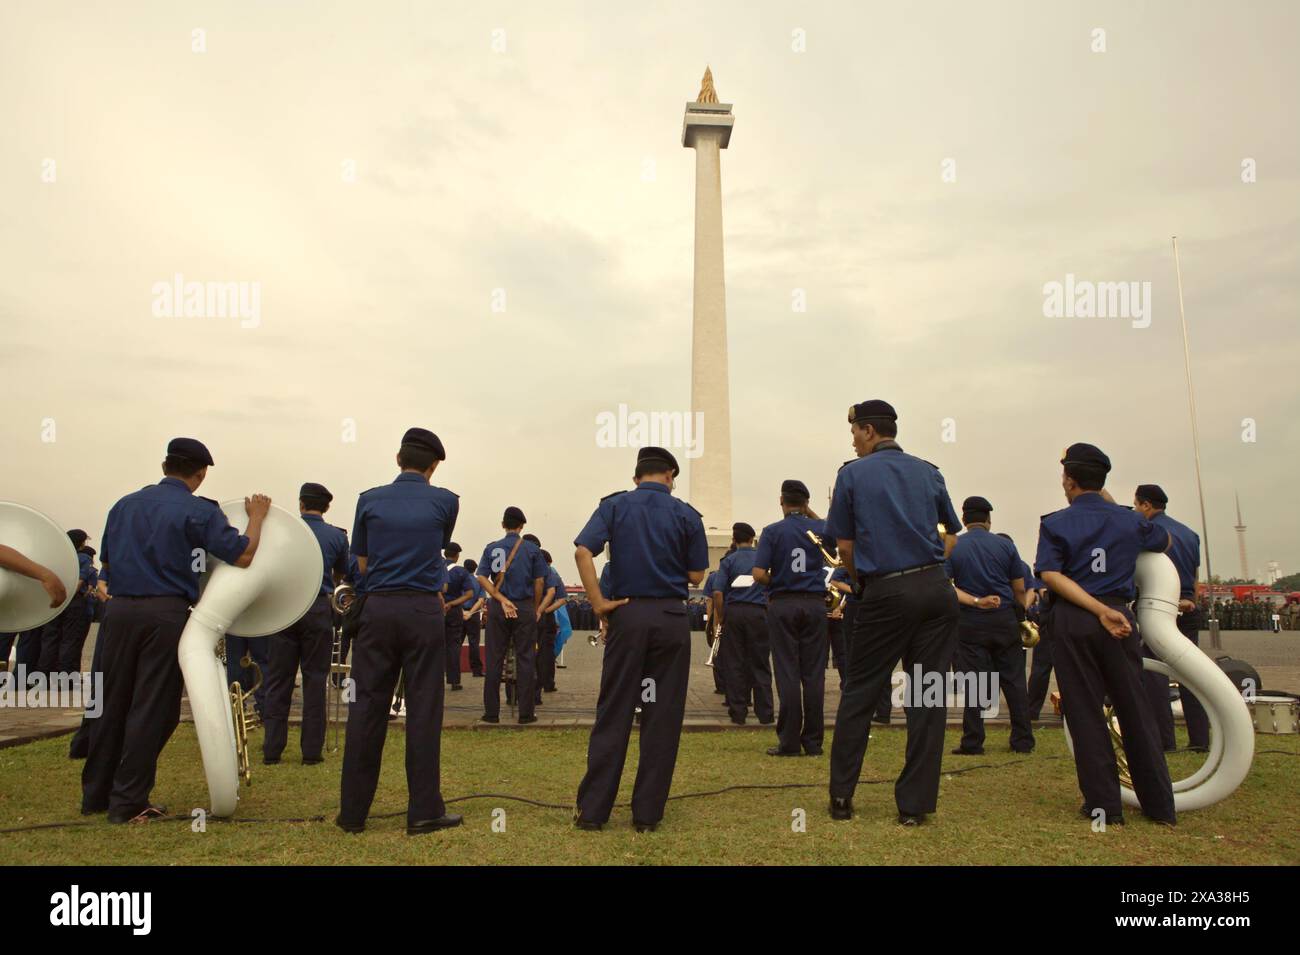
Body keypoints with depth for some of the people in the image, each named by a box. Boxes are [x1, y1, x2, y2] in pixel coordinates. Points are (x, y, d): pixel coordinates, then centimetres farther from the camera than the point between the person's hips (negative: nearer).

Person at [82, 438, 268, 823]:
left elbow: (106, 561, 20)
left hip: (119, 609, 5)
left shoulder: (125, 504, 12)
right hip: (165, 614, -5)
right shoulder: (200, 512, -5)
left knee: (112, 704, 15)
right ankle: (128, 802, 7)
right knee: (152, 709, 3)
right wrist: (256, 517, 4)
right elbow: (243, 555, -10)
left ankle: (95, 795, 25)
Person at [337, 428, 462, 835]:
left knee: (366, 707, 7)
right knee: (423, 710, 2)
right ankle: (424, 811, 7)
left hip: (378, 609, 2)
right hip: (423, 611, -2)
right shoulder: (445, 502, 1)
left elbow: (362, 563, 12)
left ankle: (353, 811, 14)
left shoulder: (370, 500, 5)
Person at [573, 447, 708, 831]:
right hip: (671, 617, 0)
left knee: (613, 714, 7)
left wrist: (598, 603, -8)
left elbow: (583, 551, -12)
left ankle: (592, 809, 10)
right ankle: (648, 813, 11)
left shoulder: (614, 505, 3)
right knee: (662, 716, 6)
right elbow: (696, 576, 4)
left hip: (627, 614, 1)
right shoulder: (686, 515, 2)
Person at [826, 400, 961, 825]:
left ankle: (841, 795, 16)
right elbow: (950, 533, 19)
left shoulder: (852, 475, 0)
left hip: (886, 594, -3)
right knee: (928, 697, 7)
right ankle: (914, 804, 11)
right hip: (936, 588, 3)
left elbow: (844, 545, 2)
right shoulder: (929, 472, 11)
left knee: (859, 694, 9)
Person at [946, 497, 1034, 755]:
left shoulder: (952, 548, -2)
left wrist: (976, 601, -13)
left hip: (970, 623, -1)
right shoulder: (1005, 545, 1)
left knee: (973, 684, 1)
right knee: (1014, 681, 9)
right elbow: (1020, 590, 4)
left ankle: (972, 743, 3)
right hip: (1004, 620, 1)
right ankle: (1023, 741, 14)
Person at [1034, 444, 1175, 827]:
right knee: (1135, 710, 10)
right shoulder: (1129, 520, 6)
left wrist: (1100, 611, -17)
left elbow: (1051, 576, -15)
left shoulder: (1055, 523, -2)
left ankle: (1104, 805, 8)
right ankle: (1160, 805, 16)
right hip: (1120, 615, 3)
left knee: (1086, 713, 4)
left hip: (1072, 622, -2)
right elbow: (1164, 541, 27)